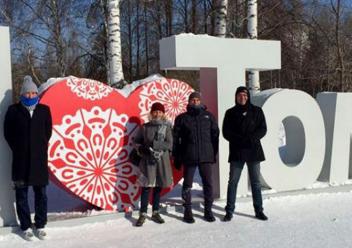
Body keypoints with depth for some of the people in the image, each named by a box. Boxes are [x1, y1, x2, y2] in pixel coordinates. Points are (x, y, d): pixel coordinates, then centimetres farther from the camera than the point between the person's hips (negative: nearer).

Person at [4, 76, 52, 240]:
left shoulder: (44, 110, 4)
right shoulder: (14, 110, -1)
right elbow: (8, 133, 4)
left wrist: (41, 147, 5)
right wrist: (18, 149, 1)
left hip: (39, 158, 1)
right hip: (21, 159, -1)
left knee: (41, 193, 6)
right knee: (22, 194, 6)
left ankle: (40, 225, 18)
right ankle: (25, 227, 17)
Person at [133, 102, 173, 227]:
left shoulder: (166, 127, 3)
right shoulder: (145, 127, 5)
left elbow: (169, 144, -5)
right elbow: (136, 142, 10)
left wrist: (154, 144, -16)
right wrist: (142, 149, -10)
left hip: (162, 160, 1)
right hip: (147, 160, -1)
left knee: (158, 187, 8)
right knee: (146, 187, -3)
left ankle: (155, 213, 20)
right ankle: (143, 214, 3)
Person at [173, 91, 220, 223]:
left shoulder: (208, 116, 10)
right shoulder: (182, 118, 6)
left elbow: (215, 134, 12)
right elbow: (175, 138, 4)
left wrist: (214, 152, 6)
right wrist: (177, 158, -1)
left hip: (206, 156, 1)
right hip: (189, 156, -1)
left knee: (208, 183, 2)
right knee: (187, 184, 3)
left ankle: (208, 210, 13)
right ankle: (188, 211, 13)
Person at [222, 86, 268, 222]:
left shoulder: (257, 111, 6)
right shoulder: (230, 113, 6)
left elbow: (262, 129, 1)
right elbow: (226, 132, 1)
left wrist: (251, 138, -16)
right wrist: (239, 139, -14)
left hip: (253, 151, 0)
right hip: (236, 152, 0)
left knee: (256, 182, 7)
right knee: (233, 182, 1)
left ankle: (259, 210, 15)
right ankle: (229, 211, 8)